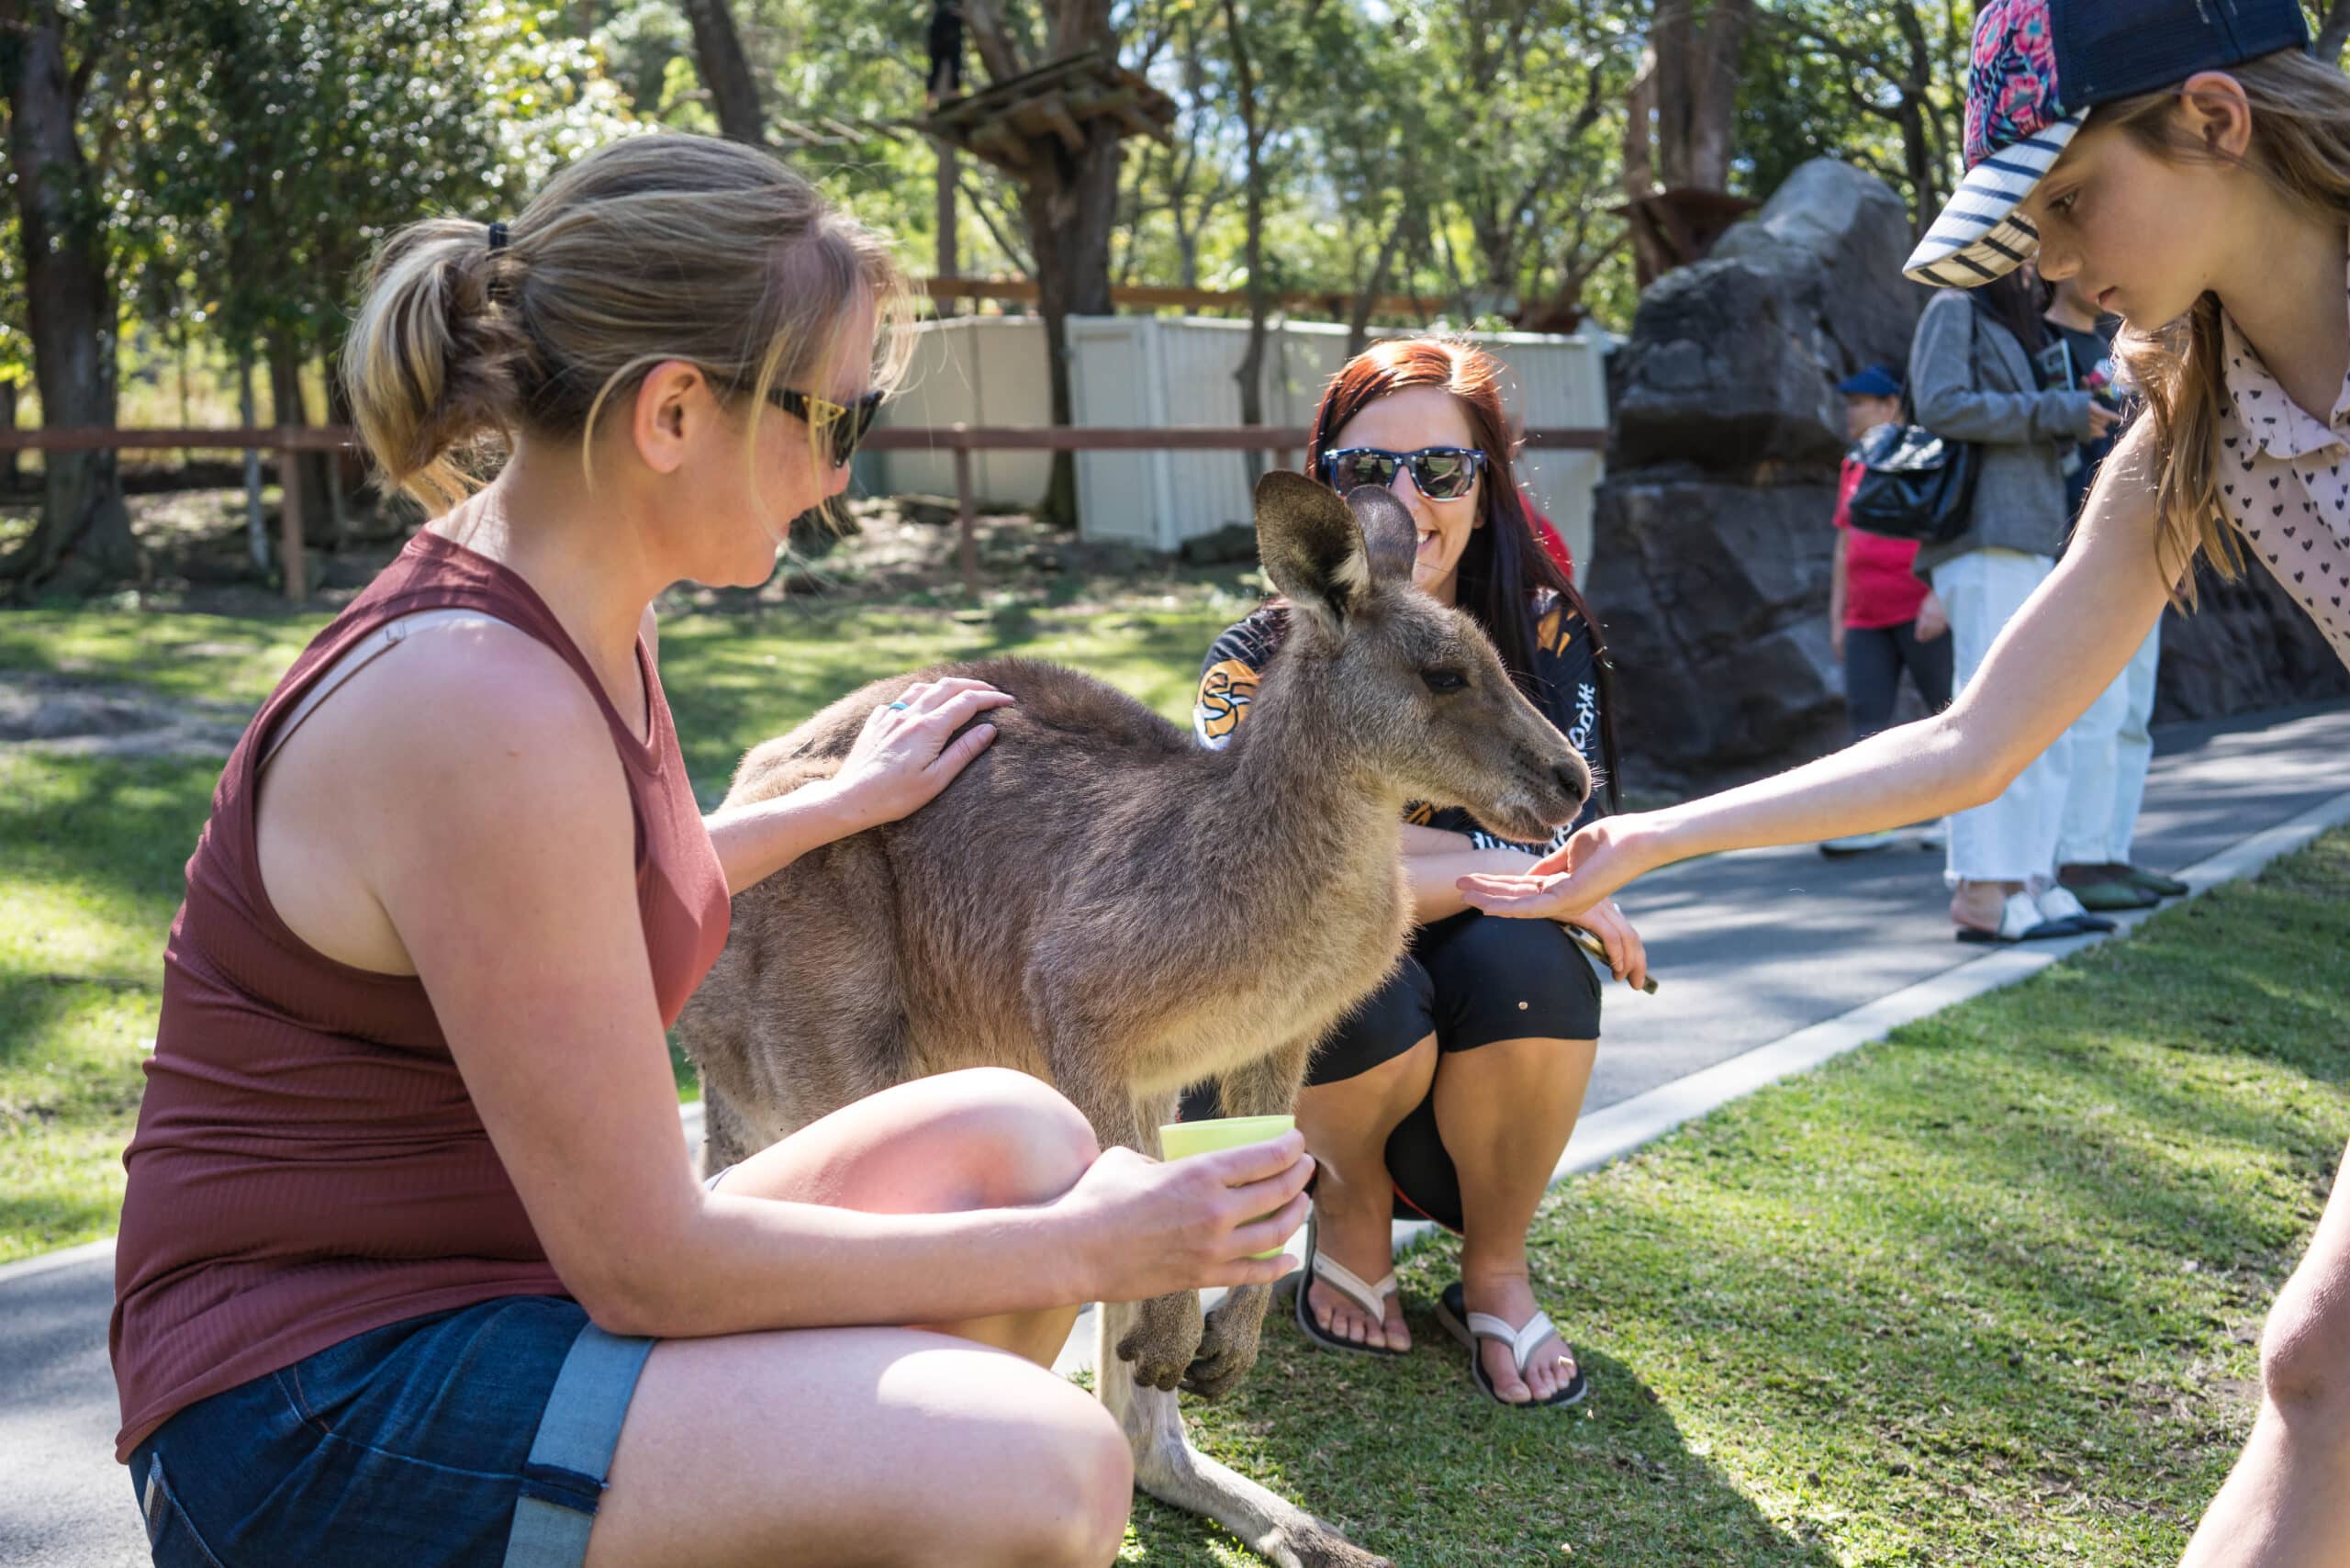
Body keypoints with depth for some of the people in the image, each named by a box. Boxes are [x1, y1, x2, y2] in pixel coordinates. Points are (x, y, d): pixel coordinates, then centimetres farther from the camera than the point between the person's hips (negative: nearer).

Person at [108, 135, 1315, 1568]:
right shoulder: (482, 709, -25)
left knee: (1015, 1131, 3)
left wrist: (844, 805, 31)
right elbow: (646, 1268, -21)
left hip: (523, 1268, 10)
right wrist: (1079, 1252, -13)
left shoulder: (570, 617, 4)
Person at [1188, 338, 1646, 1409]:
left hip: (1481, 1062, 1)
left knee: (1525, 963, -30)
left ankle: (1496, 1269, -3)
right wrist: (1490, 867, -30)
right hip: (1292, 1075, -1)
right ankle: (1349, 1210, 2)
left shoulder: (1546, 635, -8)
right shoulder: (1260, 662, -11)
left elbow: (1570, 849, -19)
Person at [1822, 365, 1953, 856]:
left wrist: (1939, 596, -19)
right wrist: (1836, 616, 17)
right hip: (1865, 620, 7)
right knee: (1866, 714, -3)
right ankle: (1869, 821, -7)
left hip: (1922, 613, -7)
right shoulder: (1852, 468, 17)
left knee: (1950, 709, 1)